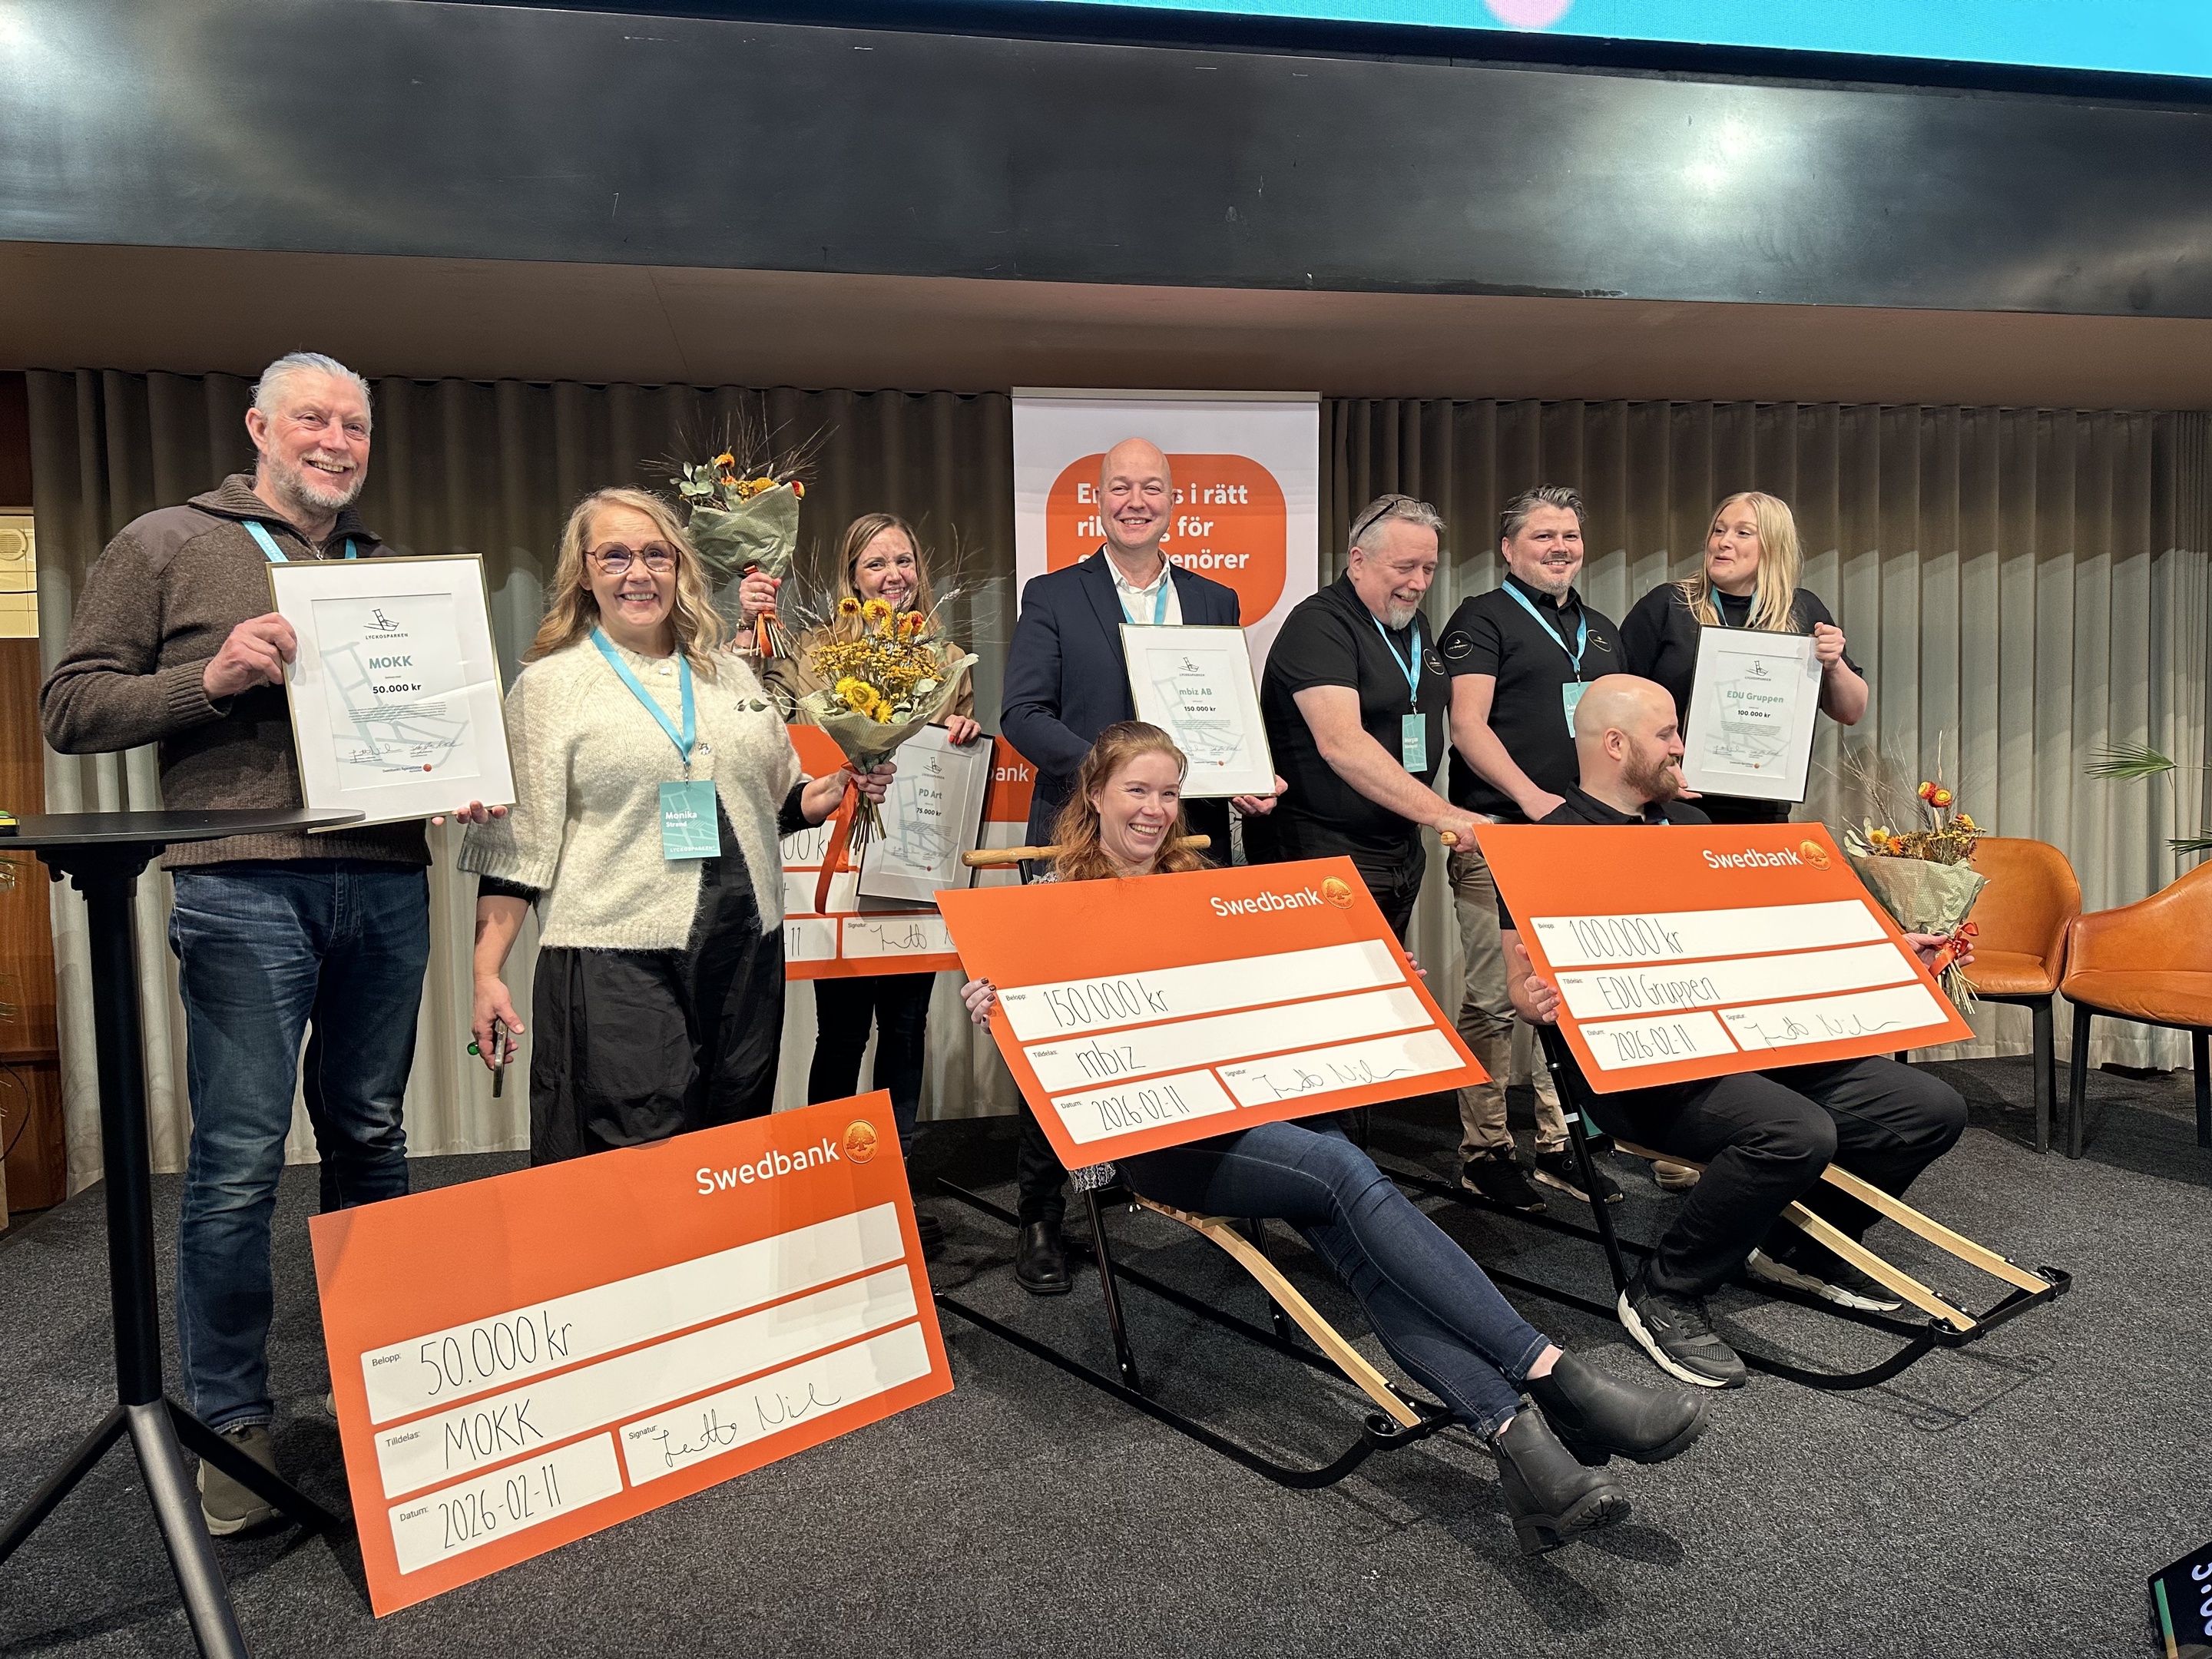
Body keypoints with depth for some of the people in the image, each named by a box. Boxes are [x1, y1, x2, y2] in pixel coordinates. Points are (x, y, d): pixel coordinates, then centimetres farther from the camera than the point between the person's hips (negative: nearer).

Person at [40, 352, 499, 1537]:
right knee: (239, 1162, -2)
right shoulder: (165, 547, 6)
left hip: (386, 883, 4)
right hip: (244, 885, -4)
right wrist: (210, 679, -13)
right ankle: (230, 1420, 12)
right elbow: (70, 709, 3)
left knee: (370, 1140, 13)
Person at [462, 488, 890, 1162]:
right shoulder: (548, 684, 1)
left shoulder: (731, 674, 14)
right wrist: (487, 974, -6)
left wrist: (837, 790, 3)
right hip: (615, 963, -4)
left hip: (746, 952, 5)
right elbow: (514, 845, 0)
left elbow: (780, 804, 23)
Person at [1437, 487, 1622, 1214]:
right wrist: (1531, 796, -21)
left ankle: (1560, 1144, 18)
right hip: (1499, 834, -6)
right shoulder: (1483, 619, 2)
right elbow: (1467, 724, -10)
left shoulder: (1600, 631, 23)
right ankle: (1485, 1149, 6)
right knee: (1496, 997, -4)